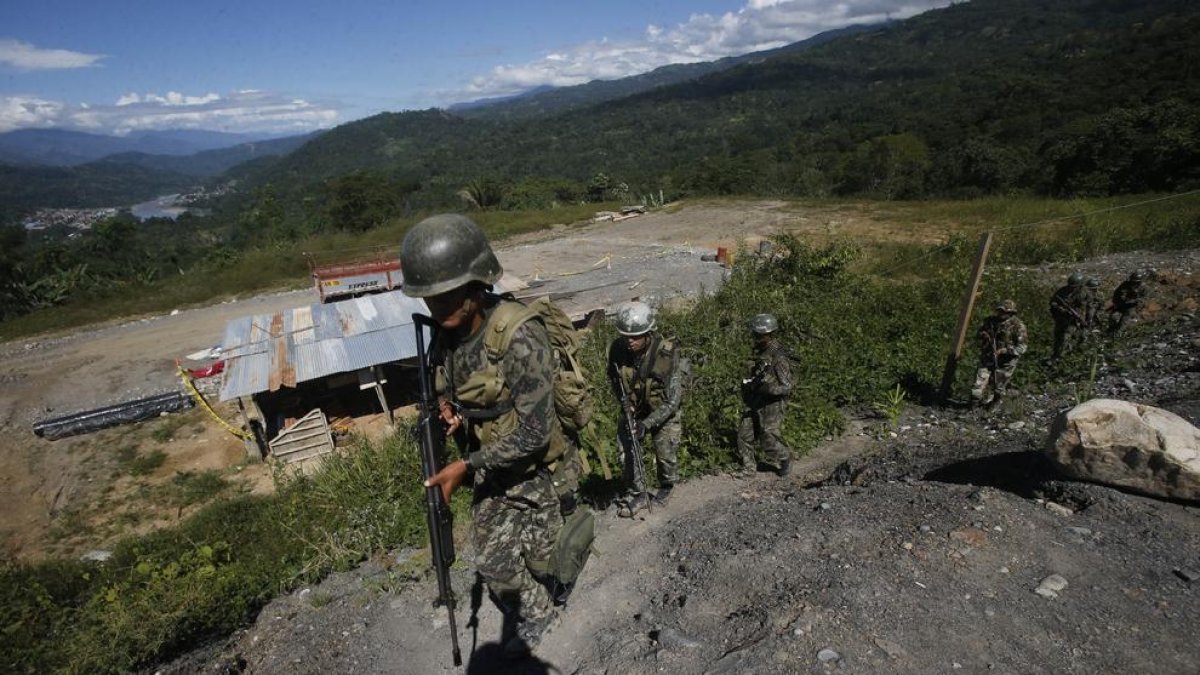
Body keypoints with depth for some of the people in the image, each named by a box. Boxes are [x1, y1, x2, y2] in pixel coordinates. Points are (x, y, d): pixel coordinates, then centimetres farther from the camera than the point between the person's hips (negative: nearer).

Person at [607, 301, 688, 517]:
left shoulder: (667, 354, -33)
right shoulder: (617, 349, -22)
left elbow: (672, 400, -27)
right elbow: (612, 377, 2)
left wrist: (647, 424, -34)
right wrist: (622, 398, -13)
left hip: (663, 409, -3)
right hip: (633, 407, 3)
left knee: (666, 454, 2)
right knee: (628, 449, -3)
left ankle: (666, 489, 34)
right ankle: (639, 496, 16)